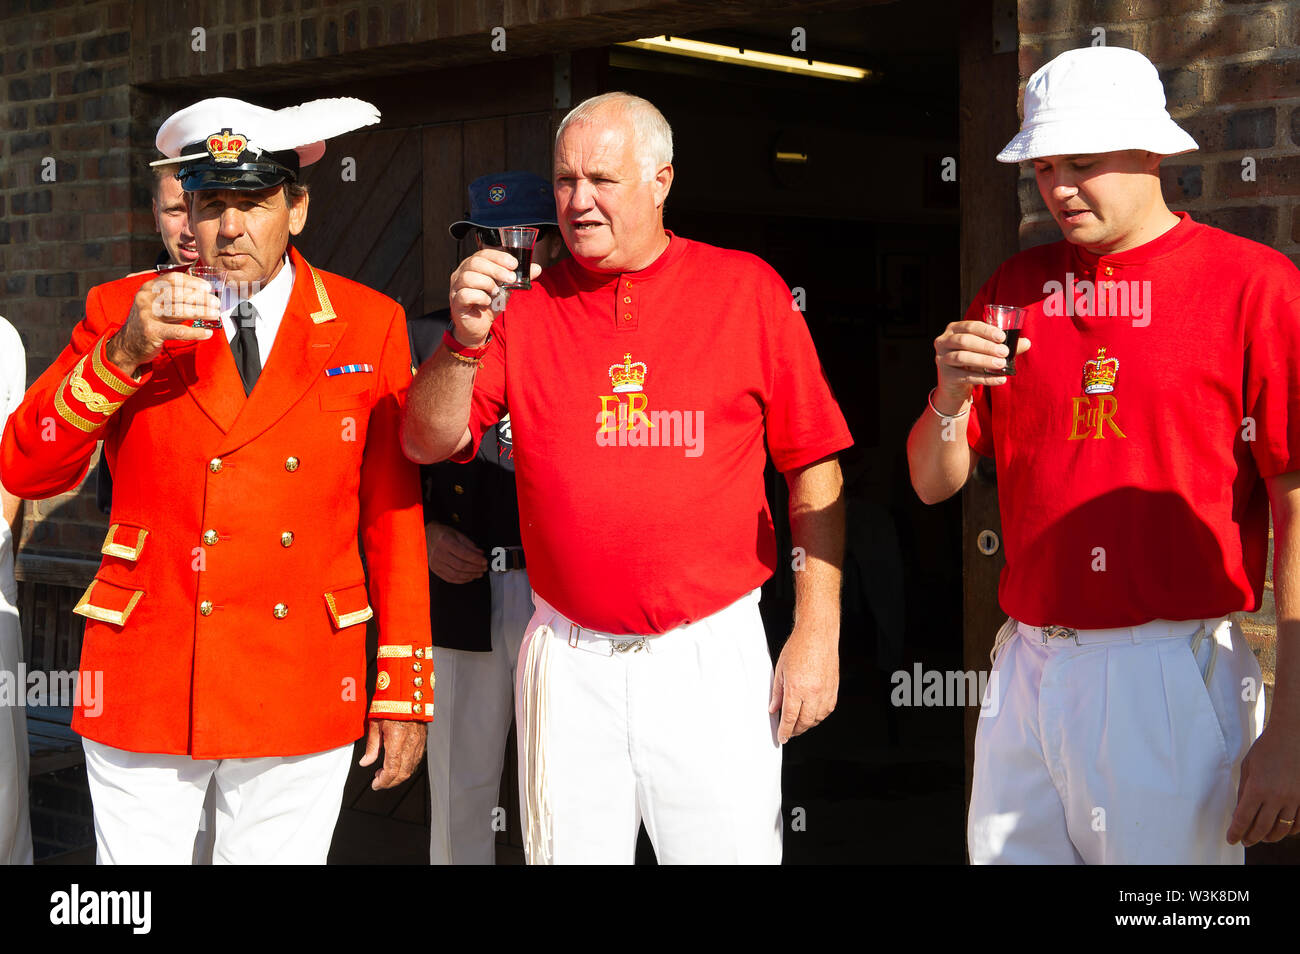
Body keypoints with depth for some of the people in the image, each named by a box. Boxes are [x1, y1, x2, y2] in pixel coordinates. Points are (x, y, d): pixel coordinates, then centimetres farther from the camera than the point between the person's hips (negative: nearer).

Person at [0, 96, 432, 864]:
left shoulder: (368, 325, 4)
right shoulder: (124, 312, 3)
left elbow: (393, 514, 5)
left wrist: (406, 688, 3)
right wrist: (123, 352, -20)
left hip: (300, 698, 0)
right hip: (144, 686, 0)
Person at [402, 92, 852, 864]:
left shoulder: (748, 290, 1)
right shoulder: (525, 306, 6)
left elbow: (815, 469, 2)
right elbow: (427, 442, 2)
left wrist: (819, 633, -3)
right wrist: (466, 337, -16)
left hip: (712, 658, -2)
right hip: (569, 663, 2)